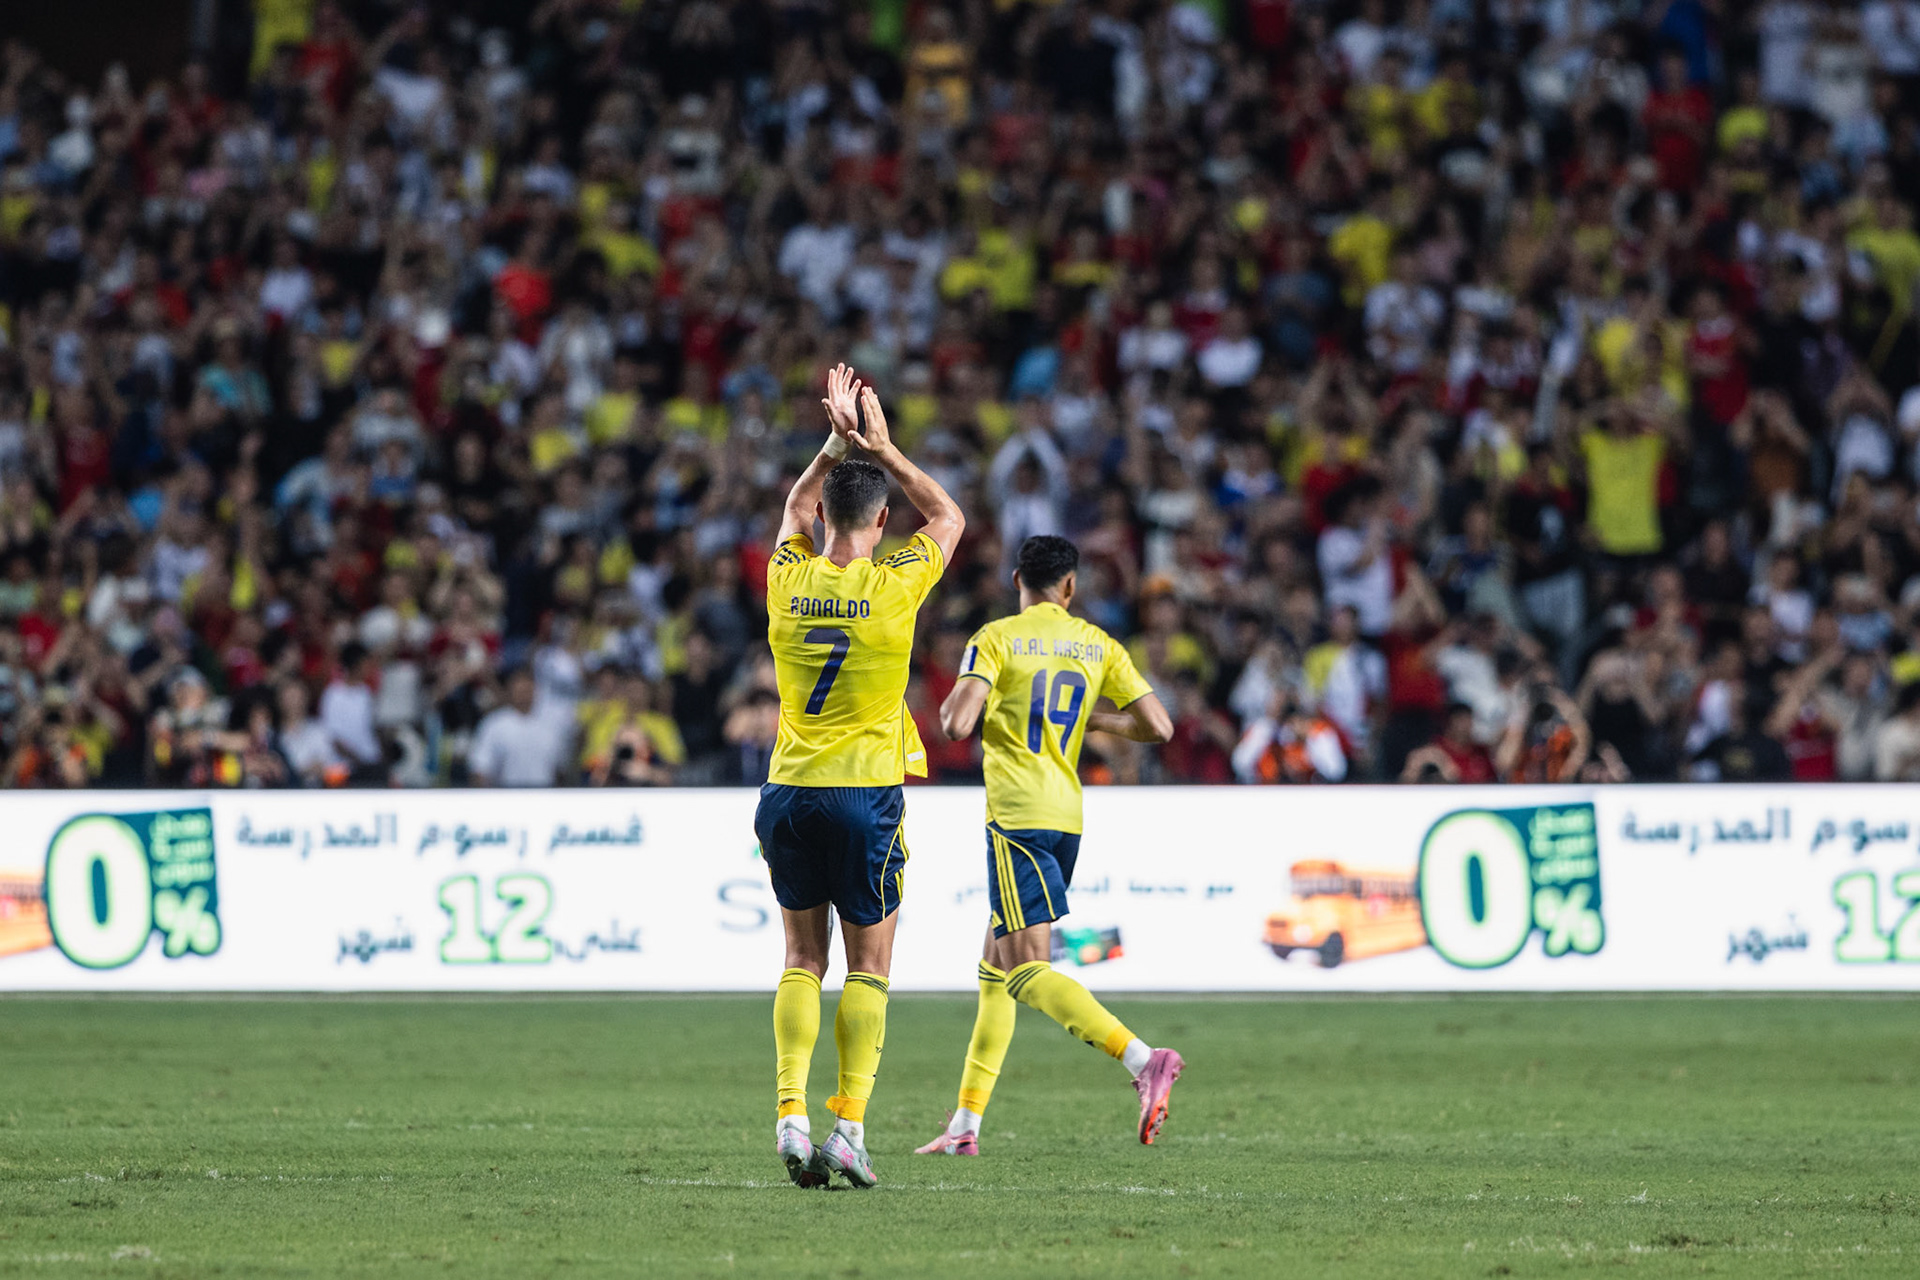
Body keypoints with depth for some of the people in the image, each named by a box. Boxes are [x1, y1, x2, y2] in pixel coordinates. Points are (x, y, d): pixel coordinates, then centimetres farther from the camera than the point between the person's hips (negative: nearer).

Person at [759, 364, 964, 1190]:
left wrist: (837, 443, 18)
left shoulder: (789, 581, -1)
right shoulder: (892, 587, -9)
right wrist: (882, 449, 13)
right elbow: (947, 517, 12)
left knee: (802, 959, 11)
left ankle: (791, 1114, -2)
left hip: (788, 792, 3)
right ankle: (849, 1125, -7)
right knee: (867, 966, 3)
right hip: (865, 791, -3)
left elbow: (795, 509, 23)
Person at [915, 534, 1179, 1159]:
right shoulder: (1098, 645, 11)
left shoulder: (996, 639, -4)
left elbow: (957, 724, -15)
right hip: (1067, 816, 7)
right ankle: (966, 1124, 15)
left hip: (1017, 814, -7)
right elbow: (1157, 726, 6)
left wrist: (950, 707, 9)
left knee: (1026, 971, -14)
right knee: (997, 966, 15)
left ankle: (1143, 1060, -33)